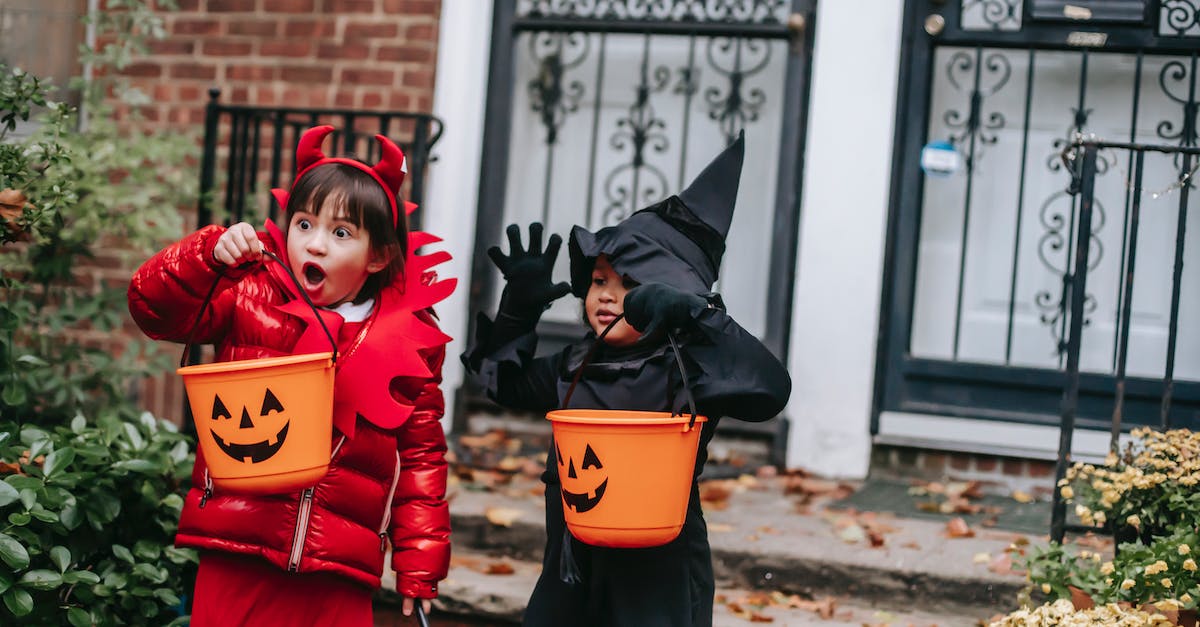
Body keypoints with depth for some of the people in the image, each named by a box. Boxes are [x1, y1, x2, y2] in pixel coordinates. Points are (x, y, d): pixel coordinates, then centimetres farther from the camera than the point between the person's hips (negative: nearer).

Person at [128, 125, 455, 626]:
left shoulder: (409, 341, 5)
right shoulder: (252, 298, 4)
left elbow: (422, 456, 9)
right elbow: (155, 307, 0)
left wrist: (419, 567, 6)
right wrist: (209, 254, -17)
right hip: (236, 560, 0)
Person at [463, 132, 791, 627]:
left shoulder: (684, 369, -11)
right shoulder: (578, 365, 10)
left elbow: (769, 390, -27)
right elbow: (508, 381, 25)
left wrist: (694, 316, -32)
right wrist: (520, 305, 11)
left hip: (656, 575, -6)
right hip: (571, 567, 7)